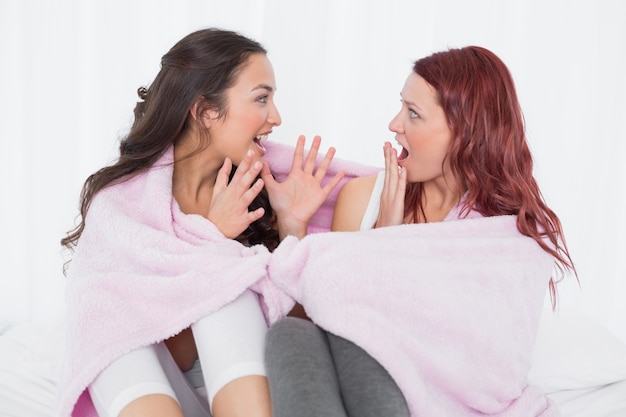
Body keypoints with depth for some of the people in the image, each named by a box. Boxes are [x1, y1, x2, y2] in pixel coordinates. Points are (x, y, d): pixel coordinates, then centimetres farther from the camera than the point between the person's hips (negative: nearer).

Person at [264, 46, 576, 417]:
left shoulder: (522, 229, -4)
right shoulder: (362, 196, 1)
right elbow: (331, 312, 3)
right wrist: (369, 236, -11)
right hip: (366, 378, 3)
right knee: (292, 333, -28)